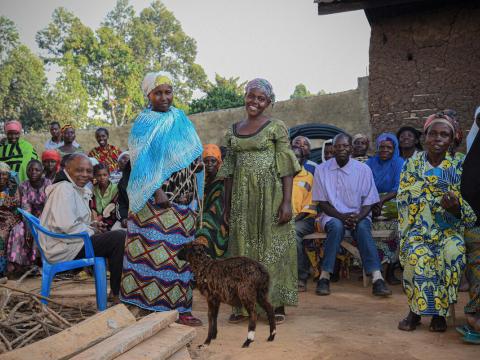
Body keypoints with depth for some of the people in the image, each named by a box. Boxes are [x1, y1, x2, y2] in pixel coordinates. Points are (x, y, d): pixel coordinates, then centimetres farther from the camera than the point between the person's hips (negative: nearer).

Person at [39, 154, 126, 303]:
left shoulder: (78, 189, 16)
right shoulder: (64, 189, -16)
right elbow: (67, 225, -28)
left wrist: (91, 225, 7)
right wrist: (91, 232, -13)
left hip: (70, 241, 11)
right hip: (63, 249, -11)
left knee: (116, 236, 17)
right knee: (120, 237, -19)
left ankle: (116, 290, 15)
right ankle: (116, 294, -10)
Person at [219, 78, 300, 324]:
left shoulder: (276, 127, -2)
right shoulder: (233, 131, 11)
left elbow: (287, 168, -7)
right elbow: (229, 171, 12)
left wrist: (287, 202, -16)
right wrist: (227, 206, 10)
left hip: (270, 194, -4)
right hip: (242, 197, 4)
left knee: (272, 246, 1)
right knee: (243, 248, 7)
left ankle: (277, 304, 12)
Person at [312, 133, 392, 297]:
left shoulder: (363, 169, -2)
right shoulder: (322, 169, -2)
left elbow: (368, 202, -1)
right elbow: (322, 202, -1)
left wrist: (357, 218, -21)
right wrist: (341, 216, -17)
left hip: (358, 216, 0)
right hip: (332, 215, 0)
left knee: (362, 227, -32)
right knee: (337, 226, -34)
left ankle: (377, 279, -38)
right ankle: (325, 276, -28)